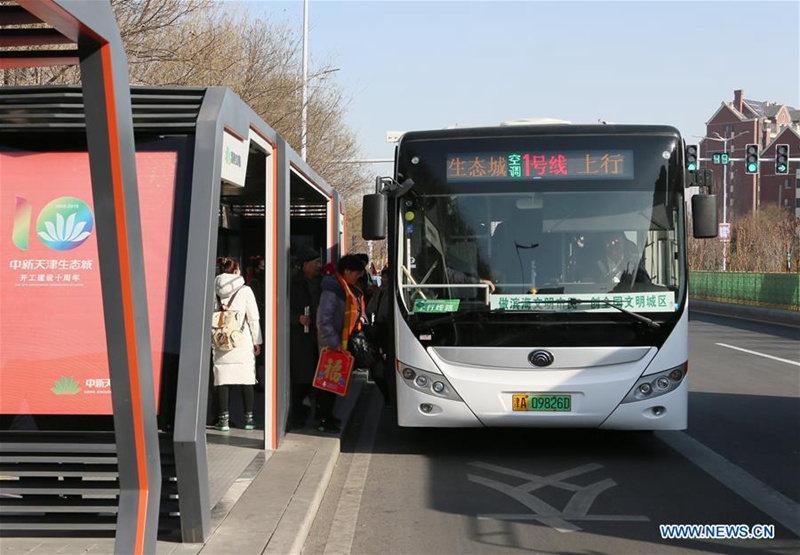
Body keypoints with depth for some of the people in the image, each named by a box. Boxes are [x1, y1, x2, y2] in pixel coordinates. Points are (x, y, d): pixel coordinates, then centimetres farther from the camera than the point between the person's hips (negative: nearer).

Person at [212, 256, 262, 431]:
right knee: (246, 380, 6)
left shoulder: (214, 292, 3)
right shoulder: (245, 291, -2)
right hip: (242, 342, -2)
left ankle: (224, 419, 3)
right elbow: (253, 318, -2)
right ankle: (249, 418, 10)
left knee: (222, 379, 4)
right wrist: (257, 341, 5)